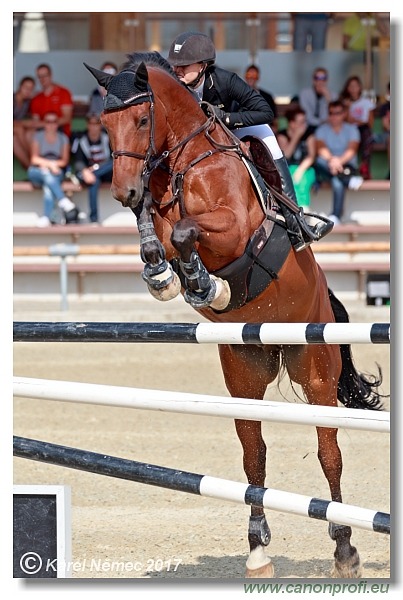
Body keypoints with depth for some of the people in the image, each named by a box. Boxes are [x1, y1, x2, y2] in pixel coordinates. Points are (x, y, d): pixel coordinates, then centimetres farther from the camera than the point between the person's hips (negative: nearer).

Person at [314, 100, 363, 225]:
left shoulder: (352, 129, 7)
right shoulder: (322, 129, 9)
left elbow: (352, 150, -10)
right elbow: (321, 148, -10)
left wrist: (340, 160, -31)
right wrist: (331, 159, -33)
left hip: (346, 165, -1)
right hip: (327, 168, 1)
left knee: (337, 182, -36)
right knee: (320, 161, -35)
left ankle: (336, 216, -40)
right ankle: (349, 180, -45)